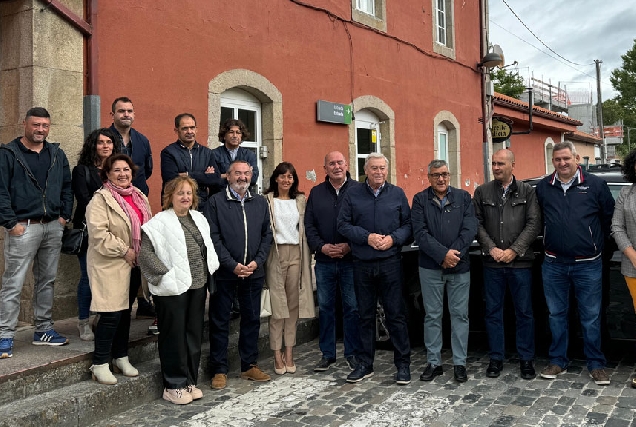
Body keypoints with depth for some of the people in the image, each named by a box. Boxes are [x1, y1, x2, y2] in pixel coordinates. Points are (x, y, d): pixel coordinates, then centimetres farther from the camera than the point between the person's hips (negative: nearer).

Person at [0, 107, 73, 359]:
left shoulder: (57, 154, 12)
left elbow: (67, 187, 16)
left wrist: (64, 215, 6)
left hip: (53, 227, 5)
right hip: (24, 227, -5)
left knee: (47, 281, 13)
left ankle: (43, 330, 24)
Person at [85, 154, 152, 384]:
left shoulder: (139, 197, 12)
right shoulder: (100, 200, -10)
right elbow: (99, 233, -19)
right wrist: (125, 251, -15)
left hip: (133, 264, 7)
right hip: (110, 265, -7)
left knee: (125, 311, 15)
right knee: (111, 314, -7)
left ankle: (121, 358, 27)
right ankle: (100, 364, 6)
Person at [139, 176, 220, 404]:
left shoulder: (199, 219, 13)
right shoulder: (159, 222, -8)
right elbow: (146, 253, -14)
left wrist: (210, 273, 11)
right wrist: (166, 275, -16)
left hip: (197, 286, 6)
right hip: (173, 289, -6)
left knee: (194, 335, 12)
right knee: (174, 337, 2)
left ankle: (190, 381, 25)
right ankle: (174, 386, 15)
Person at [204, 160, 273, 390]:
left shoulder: (260, 202, 9)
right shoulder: (215, 202, -3)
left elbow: (267, 235, 8)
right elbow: (213, 238, -9)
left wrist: (257, 261, -5)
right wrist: (232, 265, -14)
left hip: (254, 272, 4)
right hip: (224, 273, -3)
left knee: (252, 319, 12)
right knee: (220, 321, 5)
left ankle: (249, 365, 25)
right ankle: (219, 370, 17)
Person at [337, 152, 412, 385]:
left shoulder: (397, 194, 7)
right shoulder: (352, 194, 6)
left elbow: (408, 224, 6)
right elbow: (343, 225, 1)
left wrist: (393, 238, -12)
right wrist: (367, 237, -12)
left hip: (390, 263, -1)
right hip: (362, 264, 1)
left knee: (396, 314, 2)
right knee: (365, 315, 10)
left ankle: (403, 364, 13)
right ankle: (365, 364, 22)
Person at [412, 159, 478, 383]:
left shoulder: (463, 197, 5)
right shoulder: (420, 200, 2)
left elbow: (470, 228, -4)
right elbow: (420, 233, -8)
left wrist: (454, 254, -15)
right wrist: (443, 254, -17)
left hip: (460, 267, 1)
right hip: (430, 267, 0)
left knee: (460, 314, 5)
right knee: (432, 315, 7)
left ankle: (460, 363, 15)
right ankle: (433, 362, 17)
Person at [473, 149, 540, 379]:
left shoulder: (527, 191, 3)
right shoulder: (482, 192, 6)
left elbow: (533, 224, -3)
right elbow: (477, 224, 3)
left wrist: (514, 250, -11)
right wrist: (491, 248, -9)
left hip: (520, 262, -1)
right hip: (492, 263, 1)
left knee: (524, 312, 6)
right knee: (493, 312, 8)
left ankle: (526, 359, 20)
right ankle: (496, 358, 20)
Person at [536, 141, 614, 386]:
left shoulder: (595, 185, -1)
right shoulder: (543, 187, 5)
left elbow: (609, 217, 7)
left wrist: (598, 244, 9)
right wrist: (551, 241, 11)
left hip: (588, 265, -2)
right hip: (554, 264, 2)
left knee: (591, 317, 5)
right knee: (556, 314, 11)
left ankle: (596, 364, 19)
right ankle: (558, 361, 23)